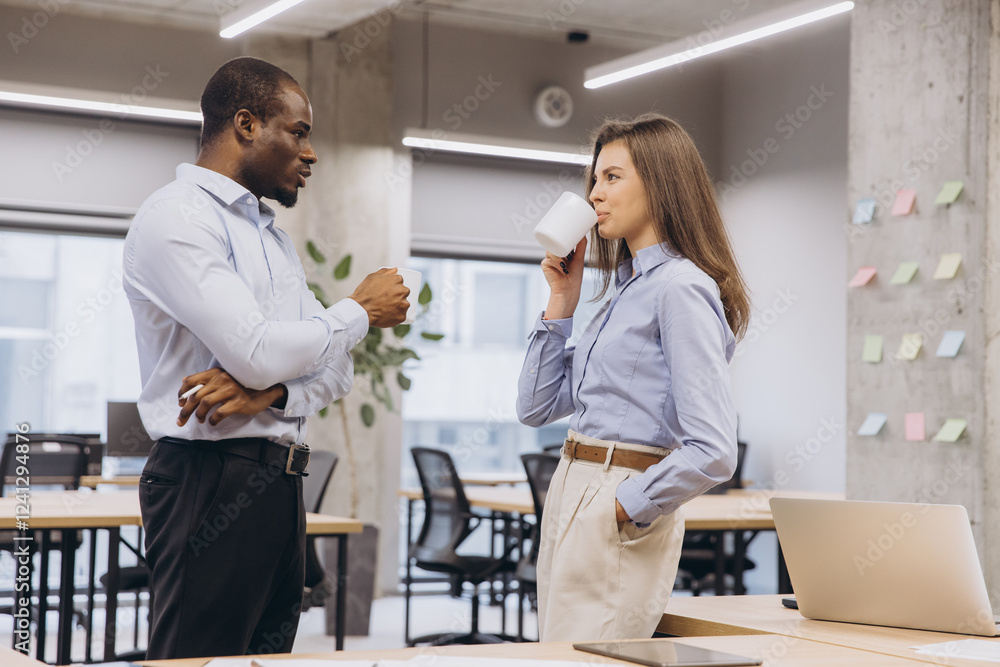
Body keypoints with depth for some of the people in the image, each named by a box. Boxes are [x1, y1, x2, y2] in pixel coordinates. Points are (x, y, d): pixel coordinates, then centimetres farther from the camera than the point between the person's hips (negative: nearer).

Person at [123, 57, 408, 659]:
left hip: (279, 487, 9)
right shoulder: (176, 217, -9)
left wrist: (269, 392, -11)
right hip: (211, 481, -8)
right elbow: (258, 352, -19)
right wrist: (361, 311, -3)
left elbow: (335, 368, 12)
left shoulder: (274, 236, 20)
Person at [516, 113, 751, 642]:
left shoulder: (681, 289, -13)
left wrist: (626, 506, -12)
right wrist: (561, 301, 10)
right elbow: (537, 408, 16)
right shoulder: (626, 289, 15)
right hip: (569, 497, 9)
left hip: (617, 524, -9)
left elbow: (713, 452, -21)